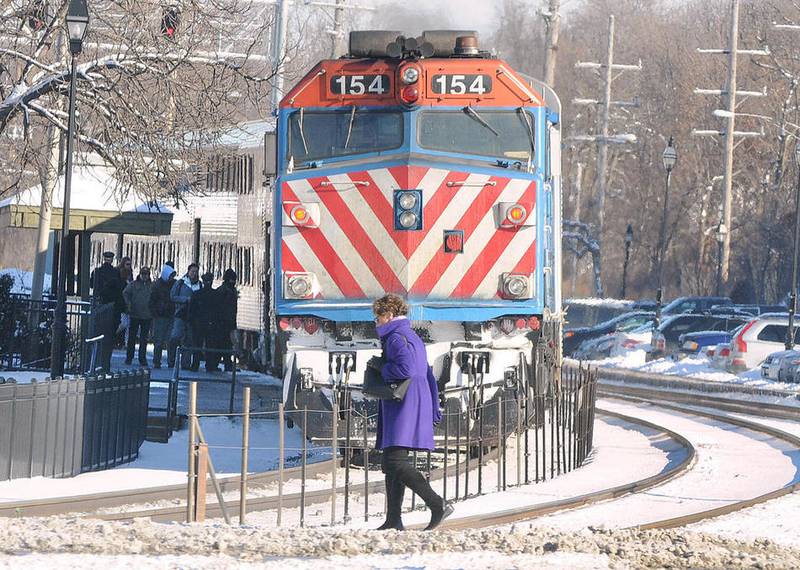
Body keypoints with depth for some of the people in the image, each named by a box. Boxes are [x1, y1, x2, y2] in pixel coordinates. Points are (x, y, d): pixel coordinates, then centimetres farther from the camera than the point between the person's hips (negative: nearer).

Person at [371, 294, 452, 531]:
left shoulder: (396, 338, -9)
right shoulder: (413, 337, 23)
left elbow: (405, 369, -25)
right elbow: (428, 376, 26)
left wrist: (381, 366, -8)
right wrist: (433, 410, 27)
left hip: (402, 409, -10)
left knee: (396, 462, -17)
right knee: (390, 463, 11)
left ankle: (438, 504, -24)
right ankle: (393, 521, 8)